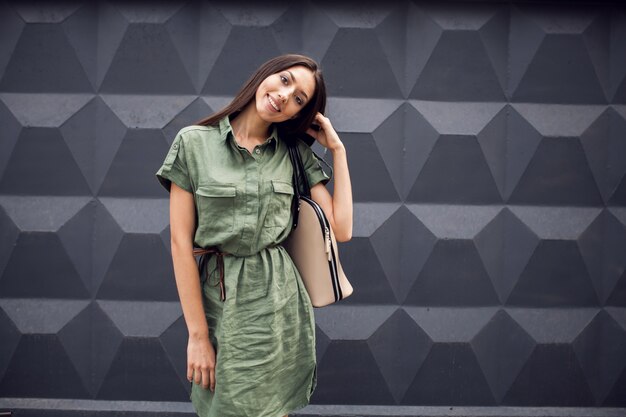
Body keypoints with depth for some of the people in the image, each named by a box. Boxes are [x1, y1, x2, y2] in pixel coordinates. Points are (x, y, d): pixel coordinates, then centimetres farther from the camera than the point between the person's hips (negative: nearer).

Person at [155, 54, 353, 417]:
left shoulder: (296, 154, 4)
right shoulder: (194, 142, -3)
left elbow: (340, 230, -3)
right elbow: (181, 242, -6)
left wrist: (338, 149, -1)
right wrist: (198, 333, -9)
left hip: (279, 302, 2)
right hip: (218, 302, -1)